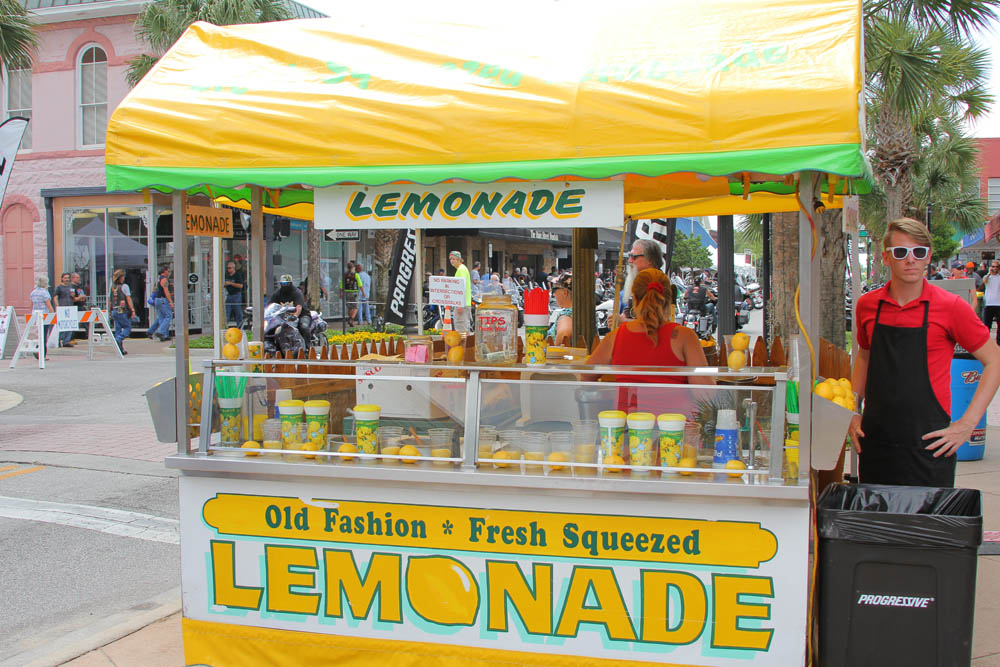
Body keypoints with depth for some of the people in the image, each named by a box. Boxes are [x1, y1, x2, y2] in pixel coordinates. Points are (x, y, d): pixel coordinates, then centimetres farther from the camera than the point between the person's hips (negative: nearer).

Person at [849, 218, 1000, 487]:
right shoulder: (867, 305, 4)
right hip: (875, 442, 4)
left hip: (928, 445, -3)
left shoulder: (951, 307, -7)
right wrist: (853, 412, 11)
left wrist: (967, 424, -5)